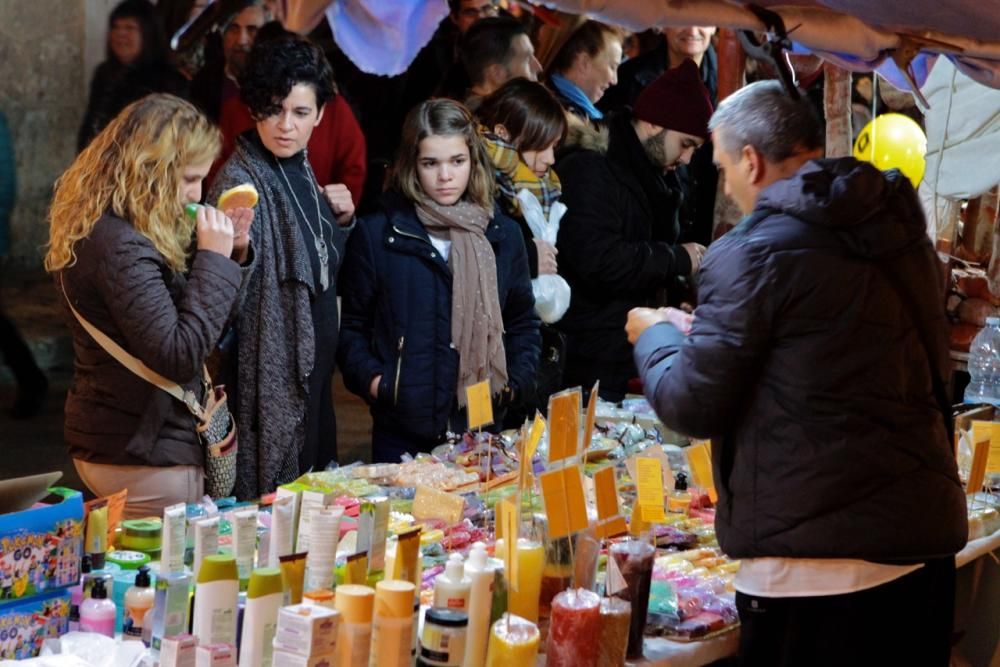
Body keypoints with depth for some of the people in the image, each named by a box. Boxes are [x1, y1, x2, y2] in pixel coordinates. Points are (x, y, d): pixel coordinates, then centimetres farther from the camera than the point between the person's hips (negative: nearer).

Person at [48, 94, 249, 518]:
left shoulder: (99, 228, 9)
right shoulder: (121, 248, -23)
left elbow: (172, 306, 14)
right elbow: (180, 356, -26)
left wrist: (230, 250, 2)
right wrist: (215, 259, -21)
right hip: (146, 457, -10)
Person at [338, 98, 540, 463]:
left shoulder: (503, 234, 8)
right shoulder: (376, 235, 0)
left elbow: (523, 323, 16)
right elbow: (351, 325, 4)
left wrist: (513, 382, 1)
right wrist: (370, 378, -11)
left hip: (482, 427, 2)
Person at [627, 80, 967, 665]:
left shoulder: (754, 251, -12)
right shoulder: (900, 226, 10)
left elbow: (693, 407, -9)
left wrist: (653, 335, 12)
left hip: (817, 558, -7)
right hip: (927, 534, 7)